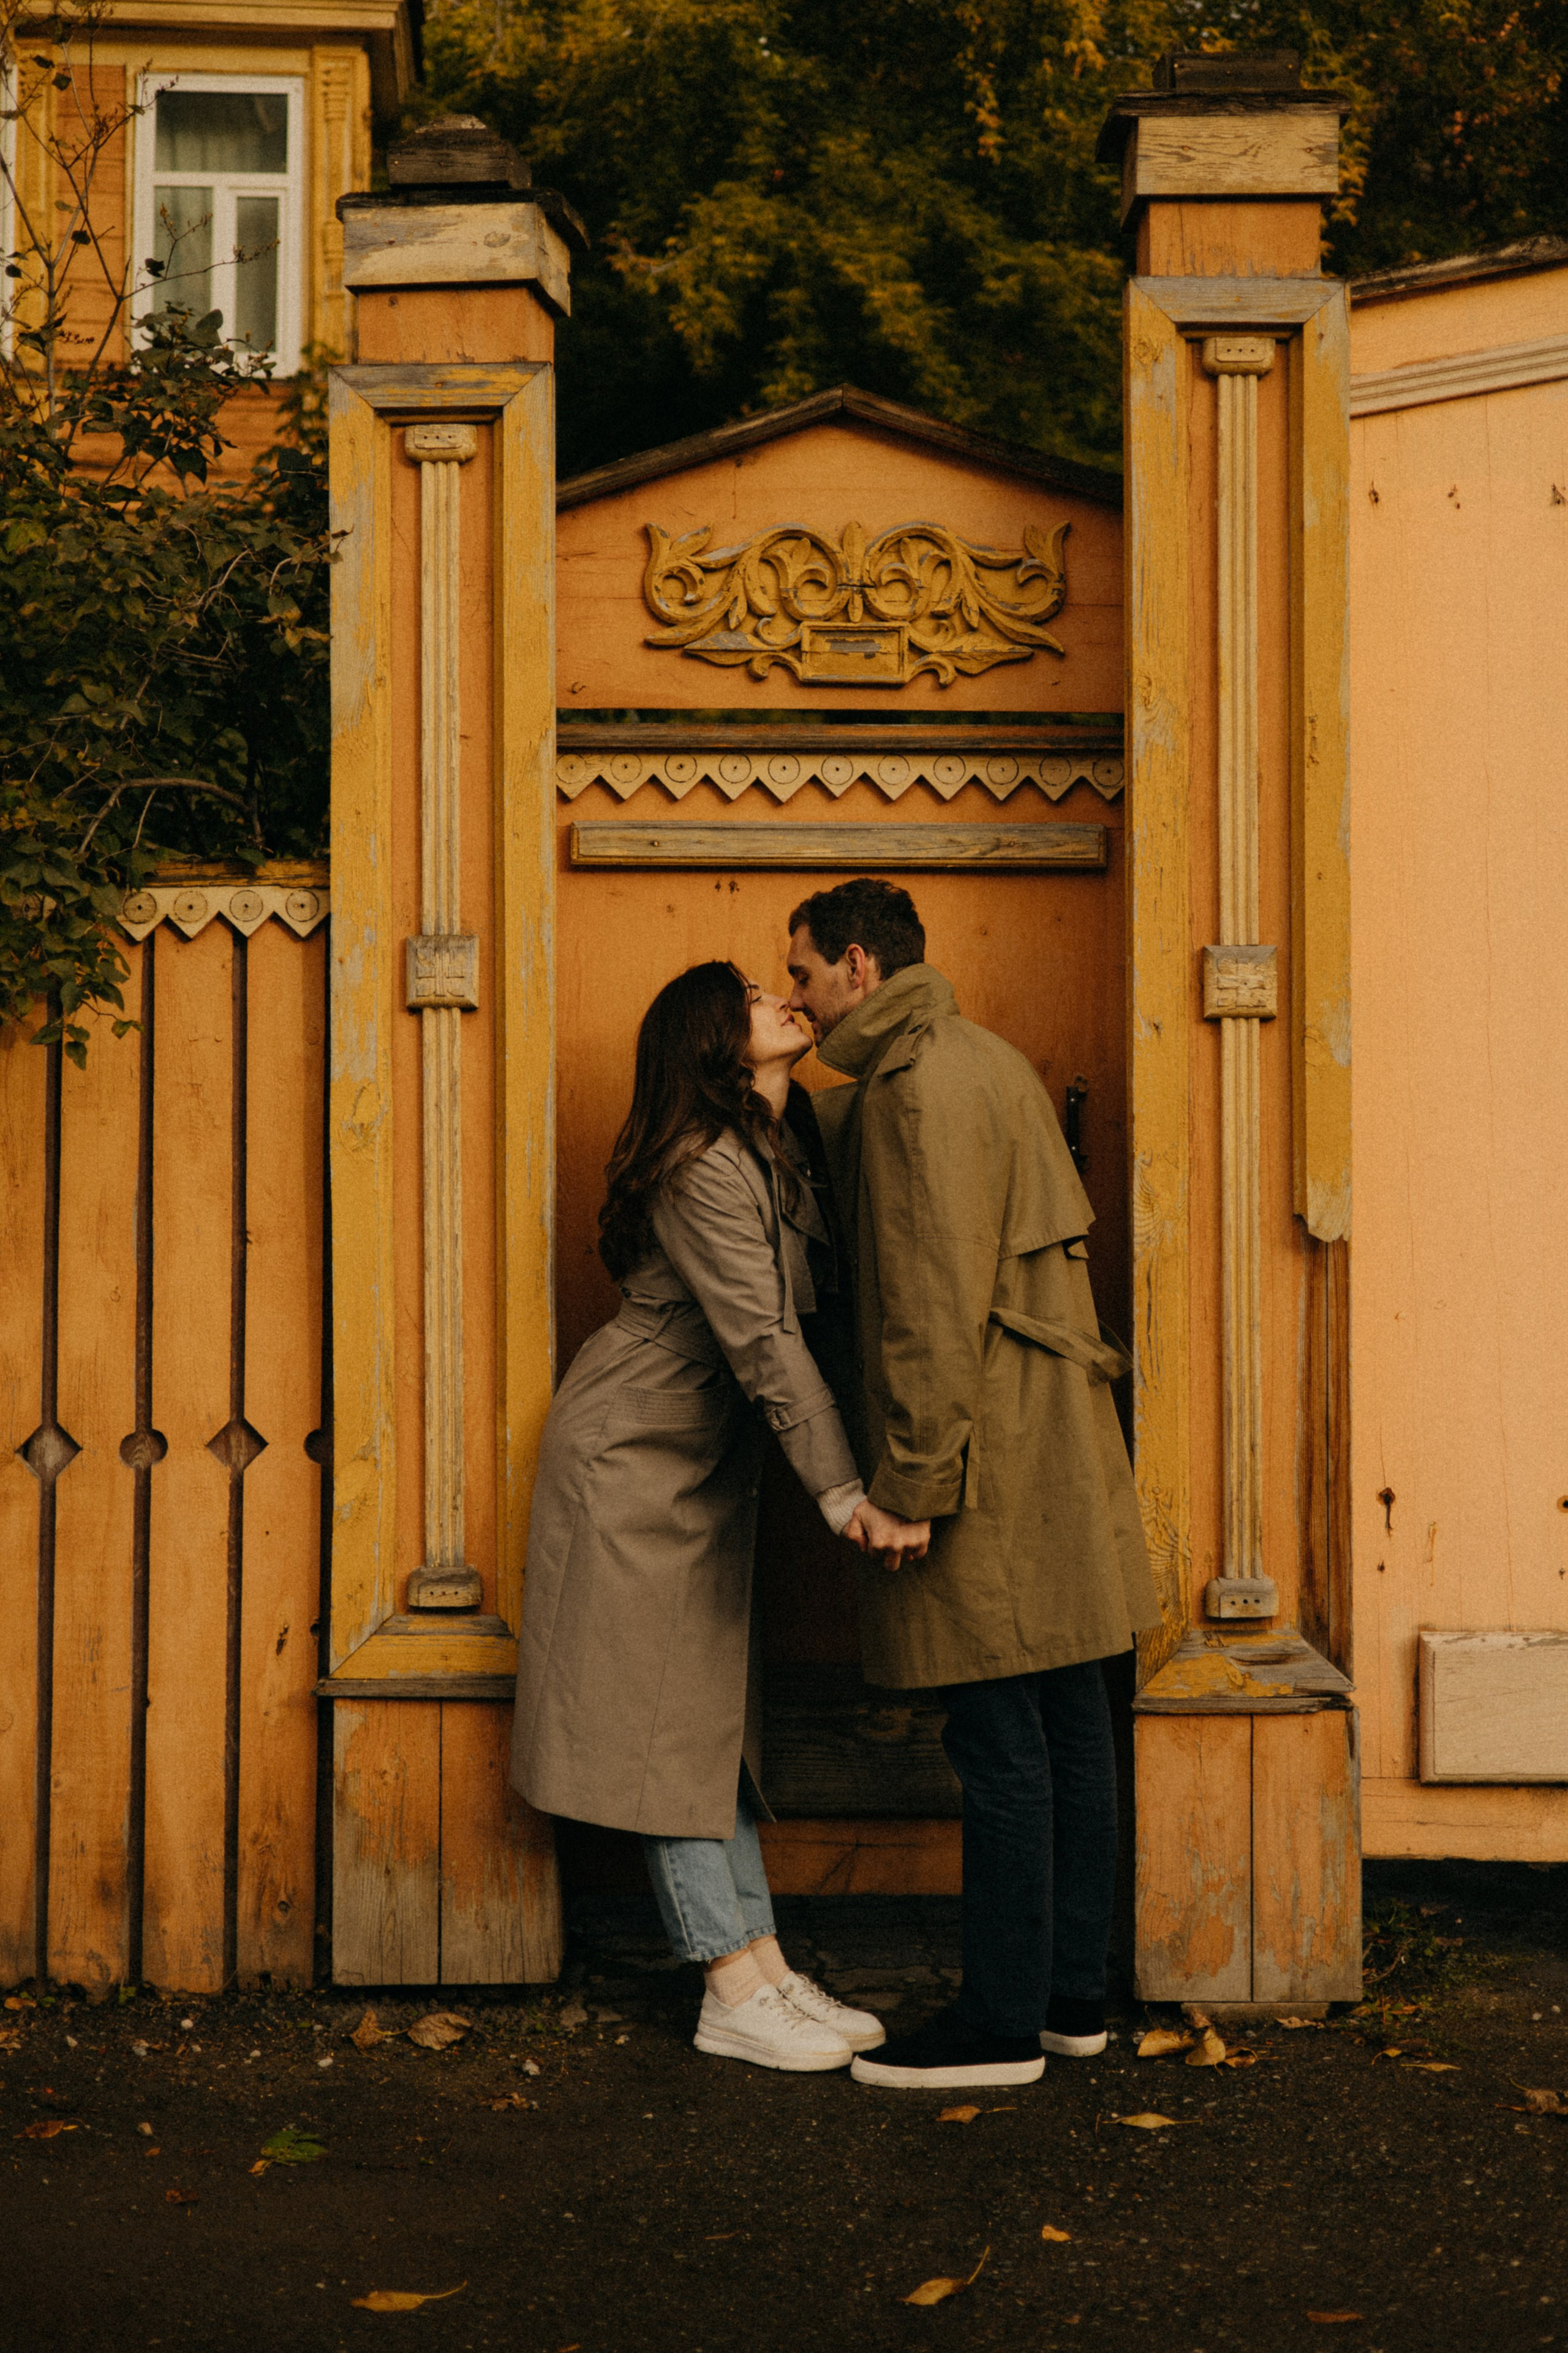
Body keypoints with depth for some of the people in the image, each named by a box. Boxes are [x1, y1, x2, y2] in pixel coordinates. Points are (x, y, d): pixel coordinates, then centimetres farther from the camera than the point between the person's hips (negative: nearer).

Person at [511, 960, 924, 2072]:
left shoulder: (784, 1147, 6)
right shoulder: (703, 1167, -22)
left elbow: (830, 1288, 4)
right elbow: (765, 1344, -27)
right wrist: (847, 1494, -31)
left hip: (711, 1465, 9)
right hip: (632, 1453, -9)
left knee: (717, 1718, 9)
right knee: (664, 1721, -4)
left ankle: (766, 1966, 12)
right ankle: (735, 1996, -2)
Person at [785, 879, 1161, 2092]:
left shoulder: (918, 1092, -15)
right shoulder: (989, 1062, 17)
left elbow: (936, 1304, -20)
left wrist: (908, 1481, -18)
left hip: (987, 1447, -10)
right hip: (1058, 1440, 10)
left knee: (1000, 1742, -3)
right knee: (1067, 1719, 13)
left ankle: (1003, 2019, 4)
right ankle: (1073, 1990, 22)